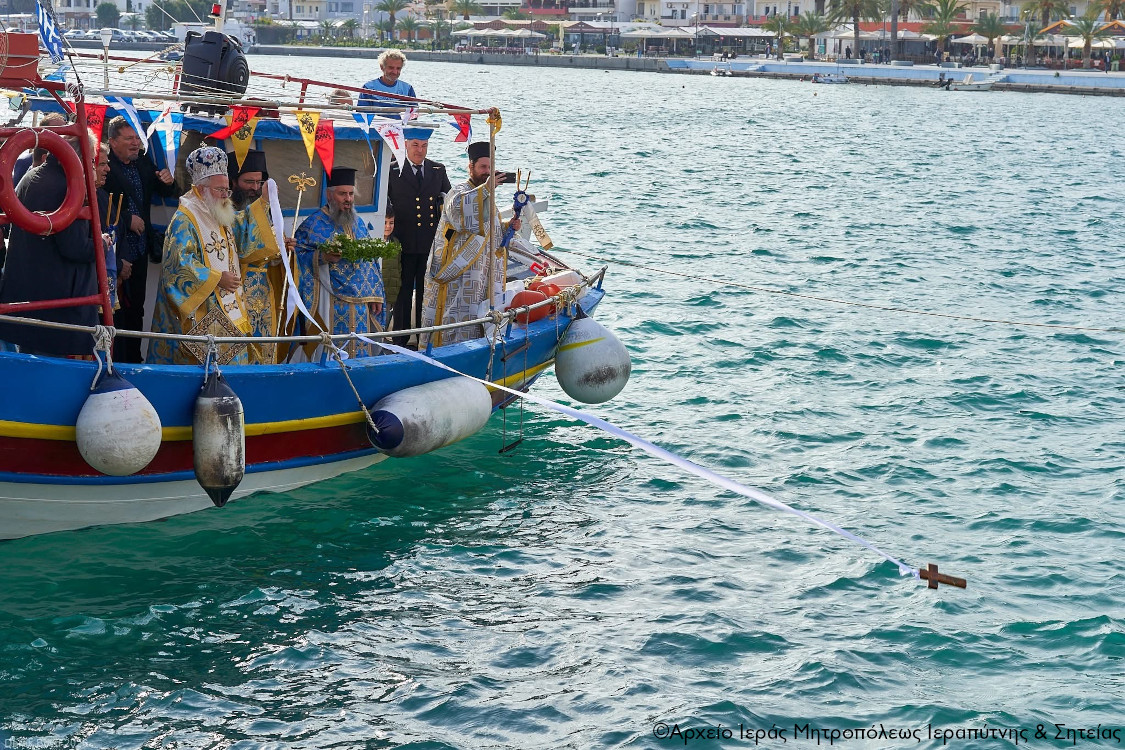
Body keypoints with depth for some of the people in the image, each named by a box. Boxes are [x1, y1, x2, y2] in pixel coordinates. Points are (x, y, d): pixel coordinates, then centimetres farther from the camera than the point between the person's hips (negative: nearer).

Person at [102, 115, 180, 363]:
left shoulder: (144, 162, 9)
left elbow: (166, 194, 16)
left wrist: (168, 182, -5)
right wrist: (128, 218, -21)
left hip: (140, 251, 8)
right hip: (115, 252, -8)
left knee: (136, 309, 16)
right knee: (117, 310, -2)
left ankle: (133, 360, 25)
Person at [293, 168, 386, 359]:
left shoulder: (359, 223, 15)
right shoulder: (313, 225, -3)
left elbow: (370, 261, 17)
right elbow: (300, 257, -8)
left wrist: (376, 296, 11)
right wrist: (322, 257, -26)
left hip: (361, 304, 6)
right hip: (332, 305, -6)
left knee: (361, 350, 7)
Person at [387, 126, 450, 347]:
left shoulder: (438, 170, 11)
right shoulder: (393, 170, 0)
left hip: (432, 243, 3)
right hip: (404, 242, -3)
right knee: (403, 292, 2)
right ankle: (401, 339, 8)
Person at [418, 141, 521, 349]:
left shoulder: (488, 199, 19)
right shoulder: (460, 191, -7)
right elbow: (457, 207, -34)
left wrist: (509, 228, 6)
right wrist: (486, 187, -41)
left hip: (482, 277, 8)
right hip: (456, 277, -8)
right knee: (454, 320, -10)